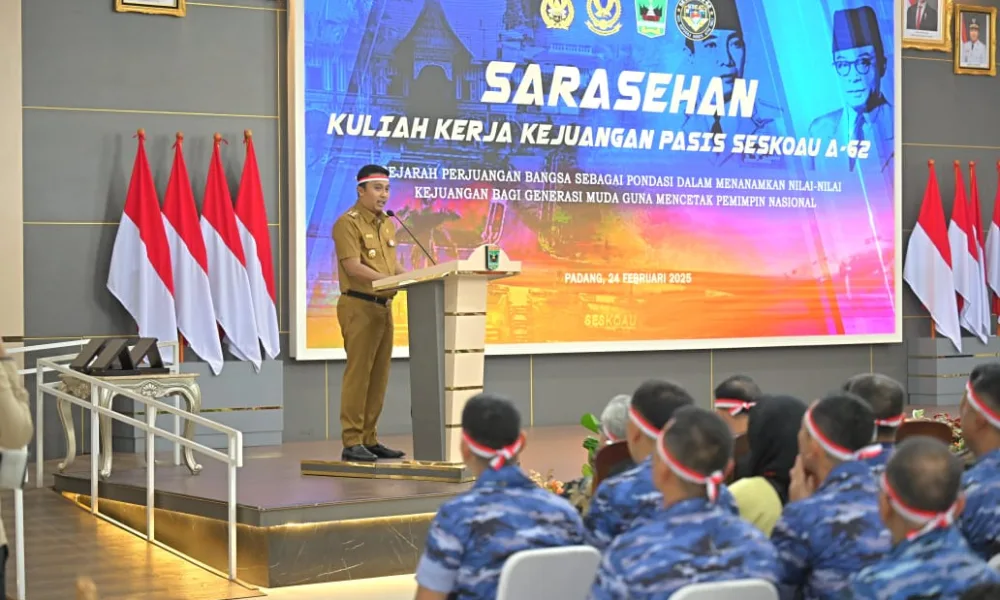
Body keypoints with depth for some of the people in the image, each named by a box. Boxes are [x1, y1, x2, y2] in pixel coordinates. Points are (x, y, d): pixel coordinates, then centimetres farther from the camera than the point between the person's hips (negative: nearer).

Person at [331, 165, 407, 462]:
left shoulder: (387, 223, 16)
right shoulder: (348, 223, -10)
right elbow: (353, 267, -19)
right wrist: (390, 280, -25)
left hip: (384, 306, 8)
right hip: (359, 306, -8)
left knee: (379, 374, 9)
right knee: (358, 373, -7)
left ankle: (370, 439, 15)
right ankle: (352, 443, -4)